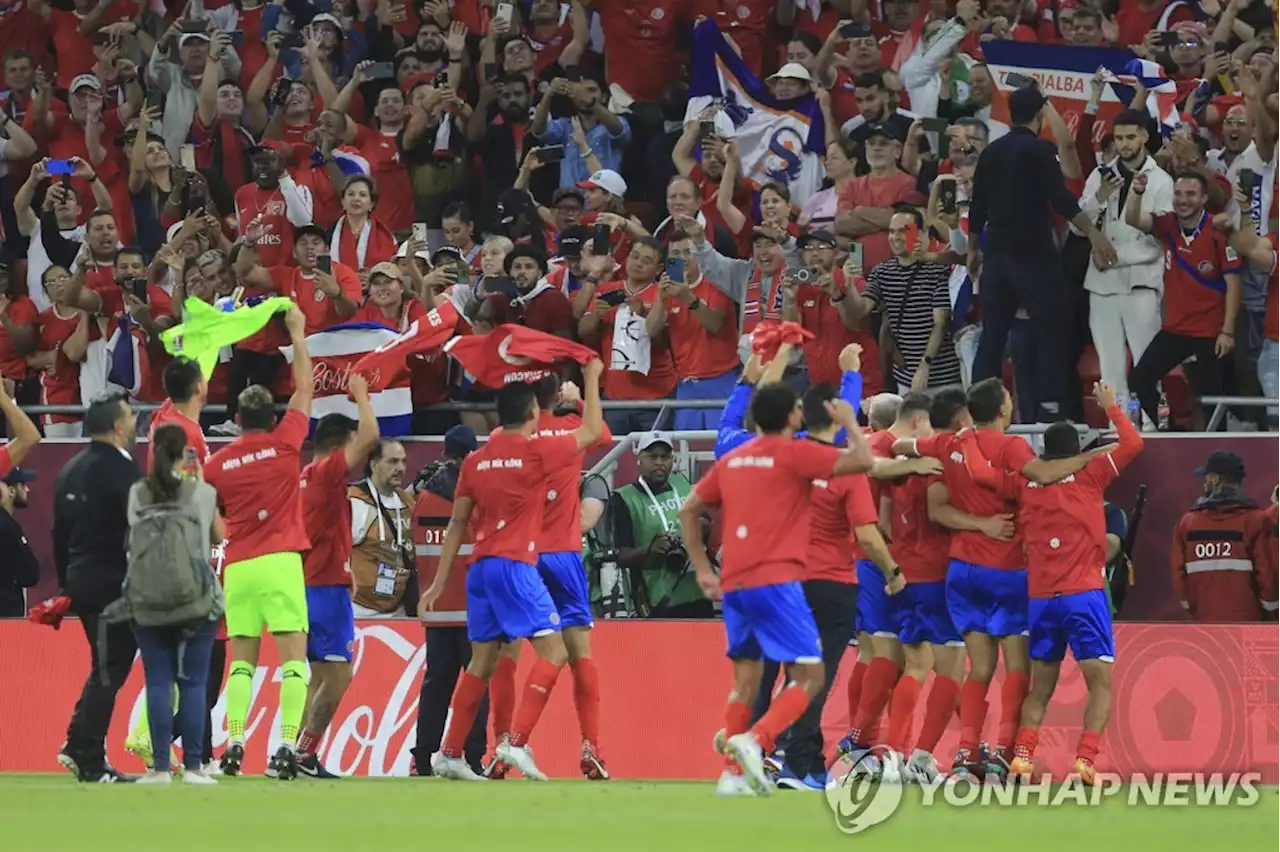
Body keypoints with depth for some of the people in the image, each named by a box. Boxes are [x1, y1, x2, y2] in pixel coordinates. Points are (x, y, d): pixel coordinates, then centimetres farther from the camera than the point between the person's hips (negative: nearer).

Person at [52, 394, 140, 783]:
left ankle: (78, 747, 16)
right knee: (107, 672, -3)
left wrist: (66, 584, 22)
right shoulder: (120, 468, -14)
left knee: (106, 668, 19)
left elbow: (59, 533, 17)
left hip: (79, 580, 9)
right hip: (113, 583, -9)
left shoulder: (70, 470, 12)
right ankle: (91, 762, -3)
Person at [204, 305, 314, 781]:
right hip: (280, 562, -3)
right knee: (293, 656, -4)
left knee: (242, 658, 8)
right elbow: (305, 386, 9)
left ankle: (234, 742, -6)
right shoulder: (283, 444, 0)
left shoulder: (219, 462, 5)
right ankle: (287, 743, -17)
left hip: (238, 566, 3)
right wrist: (297, 334, 19)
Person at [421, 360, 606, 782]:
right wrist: (592, 379, 19)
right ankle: (516, 742, -19)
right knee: (553, 651, -6)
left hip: (480, 568, 7)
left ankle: (449, 754, 15)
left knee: (482, 663, 15)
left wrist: (440, 581, 17)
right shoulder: (535, 452, -6)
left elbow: (458, 523, 13)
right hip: (515, 566, -7)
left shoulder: (476, 461, 9)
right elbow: (591, 432, 7)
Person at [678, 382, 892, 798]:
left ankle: (734, 774, 8)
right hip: (776, 581, -7)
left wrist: (703, 569, 24)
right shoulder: (794, 453, -4)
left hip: (733, 585, 7)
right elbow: (862, 461, -10)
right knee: (810, 676, -4)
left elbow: (689, 510, 19)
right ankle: (753, 742, -23)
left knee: (747, 678, 15)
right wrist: (849, 422, 8)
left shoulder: (733, 460, 16)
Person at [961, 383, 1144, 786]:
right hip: (1083, 595, -4)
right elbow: (1132, 444, -4)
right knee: (1101, 683, -3)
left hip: (1040, 598, 4)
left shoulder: (1025, 483, 4)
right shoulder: (1088, 476, -2)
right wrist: (1111, 408, 10)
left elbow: (979, 470, 4)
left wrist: (968, 436, 21)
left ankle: (1021, 754, -3)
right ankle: (1085, 758, -20)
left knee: (1040, 688, 14)